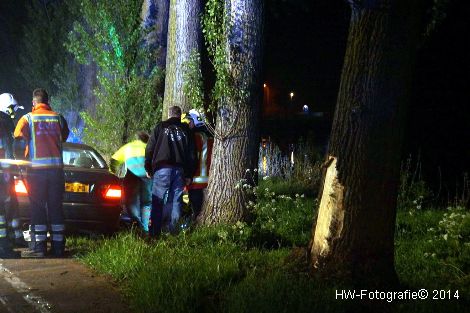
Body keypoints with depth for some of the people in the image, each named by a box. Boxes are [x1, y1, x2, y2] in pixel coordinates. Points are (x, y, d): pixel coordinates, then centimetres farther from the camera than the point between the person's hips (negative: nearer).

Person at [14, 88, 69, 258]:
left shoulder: (28, 118, -2)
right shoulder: (58, 118, 6)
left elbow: (18, 135, -12)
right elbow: (64, 136, 14)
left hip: (36, 167, -3)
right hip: (56, 167, 3)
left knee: (37, 207, 1)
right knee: (56, 207, 7)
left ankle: (38, 246, -4)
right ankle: (58, 246, 8)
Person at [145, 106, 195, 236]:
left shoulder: (160, 127, 7)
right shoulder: (186, 130, 14)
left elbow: (150, 149, 5)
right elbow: (191, 154, 14)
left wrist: (148, 168, 12)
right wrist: (189, 175, 17)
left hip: (162, 168, -2)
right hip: (180, 169, 3)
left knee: (158, 201, -3)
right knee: (176, 200, 6)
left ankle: (154, 232, -9)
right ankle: (174, 230, 2)